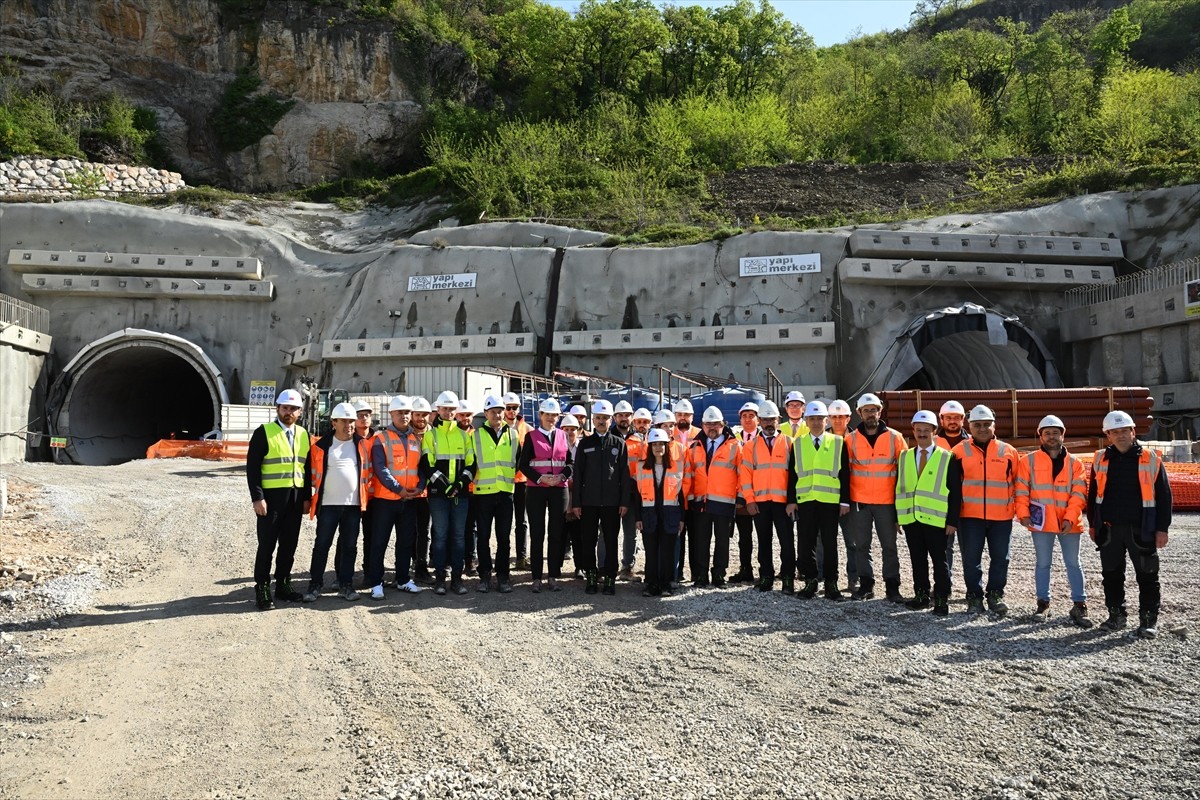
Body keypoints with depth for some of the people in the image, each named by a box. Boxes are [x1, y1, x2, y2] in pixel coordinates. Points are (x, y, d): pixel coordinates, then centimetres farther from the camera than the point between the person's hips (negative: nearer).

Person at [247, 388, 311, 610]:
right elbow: (252, 467, -8)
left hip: (296, 498, 5)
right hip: (271, 496, -5)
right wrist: (257, 497, -15)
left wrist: (307, 497, 9)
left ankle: (283, 584, 21)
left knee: (289, 544, 10)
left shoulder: (303, 434, 12)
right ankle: (262, 588, 10)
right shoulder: (263, 432, -5)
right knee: (267, 545, 1)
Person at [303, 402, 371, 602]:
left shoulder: (363, 445, 4)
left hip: (354, 504, 2)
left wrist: (367, 494, 8)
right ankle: (315, 584, 12)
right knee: (322, 545, 2)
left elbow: (369, 471, 13)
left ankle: (345, 584, 17)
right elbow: (312, 473, 6)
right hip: (328, 504, -2)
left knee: (349, 546, 8)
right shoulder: (321, 446, -1)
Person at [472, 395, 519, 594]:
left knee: (504, 537, 5)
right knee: (483, 536, 4)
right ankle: (485, 575, 14)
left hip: (505, 492, 1)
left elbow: (518, 460, 15)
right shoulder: (477, 435, 3)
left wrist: (516, 479, 9)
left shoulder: (513, 434, 8)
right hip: (483, 493, -1)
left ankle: (503, 575, 14)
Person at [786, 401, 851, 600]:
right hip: (804, 501, 1)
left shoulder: (838, 443, 6)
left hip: (830, 501, -1)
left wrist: (845, 501, -1)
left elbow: (845, 474, 4)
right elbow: (792, 474, 7)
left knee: (830, 544, 3)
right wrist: (791, 501, 1)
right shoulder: (798, 444, 9)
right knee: (805, 544, 3)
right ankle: (810, 581, 15)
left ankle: (831, 584, 13)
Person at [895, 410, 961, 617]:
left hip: (936, 520, -3)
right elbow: (898, 488, 12)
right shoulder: (904, 457, 11)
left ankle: (941, 600, 11)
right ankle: (921, 596, 22)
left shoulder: (947, 458, 0)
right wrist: (896, 517, 7)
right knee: (917, 560, 11)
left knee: (939, 561, 2)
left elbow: (956, 492, -2)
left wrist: (953, 521, -8)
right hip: (910, 518, 3)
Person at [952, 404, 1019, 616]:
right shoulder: (960, 451, 3)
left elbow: (1018, 481, 12)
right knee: (971, 558, 3)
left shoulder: (1008, 451, 6)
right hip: (969, 515, -1)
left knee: (1000, 558, 7)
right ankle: (974, 597, 16)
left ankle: (995, 596, 23)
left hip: (1001, 516, 1)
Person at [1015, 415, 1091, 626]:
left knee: (1073, 564, 7)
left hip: (1069, 523, 1)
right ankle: (1043, 603, 17)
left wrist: (1070, 518, -13)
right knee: (1043, 564, 7)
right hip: (1041, 521, -1)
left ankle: (1079, 605, 15)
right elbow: (1022, 490, 0)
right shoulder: (1029, 461, 2)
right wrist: (1023, 513, -12)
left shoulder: (1075, 463, 5)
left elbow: (1078, 494, -2)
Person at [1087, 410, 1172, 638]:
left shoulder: (1151, 459, -2)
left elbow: (1163, 496, 0)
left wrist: (1162, 528, -3)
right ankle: (1117, 615, 24)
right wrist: (1092, 524, 11)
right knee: (1111, 574, 10)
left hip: (1140, 530, -3)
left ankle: (1149, 620, 14)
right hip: (1109, 529, 3)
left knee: (1147, 576, 3)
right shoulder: (1100, 459, 5)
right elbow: (1093, 494, 12)